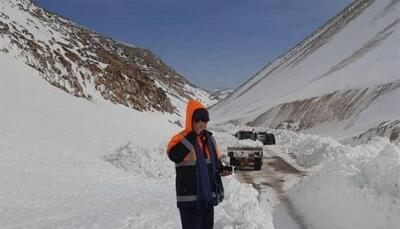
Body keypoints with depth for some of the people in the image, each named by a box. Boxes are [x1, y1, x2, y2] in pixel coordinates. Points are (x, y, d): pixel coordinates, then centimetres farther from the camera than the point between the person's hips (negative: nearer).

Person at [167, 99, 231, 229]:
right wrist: (193, 134, -28)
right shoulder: (181, 138, -12)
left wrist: (222, 169, -3)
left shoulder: (210, 139, 9)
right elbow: (174, 156, -33)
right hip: (189, 198, -7)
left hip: (208, 196, 7)